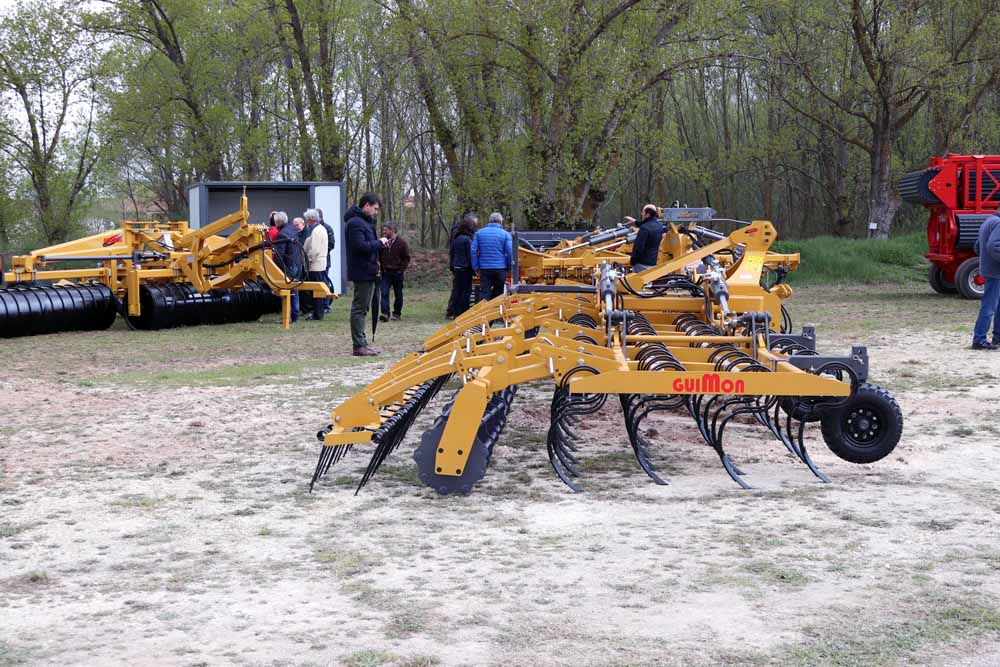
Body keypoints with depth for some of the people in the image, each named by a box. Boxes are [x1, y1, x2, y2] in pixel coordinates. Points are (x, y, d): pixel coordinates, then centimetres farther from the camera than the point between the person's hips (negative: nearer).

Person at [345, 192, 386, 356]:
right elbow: (361, 246, -25)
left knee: (362, 308, 14)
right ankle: (359, 346, -4)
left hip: (366, 271, 11)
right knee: (359, 308, -6)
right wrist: (379, 242, -14)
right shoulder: (355, 223, -15)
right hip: (362, 272, -11)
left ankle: (362, 343, 19)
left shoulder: (364, 221, 17)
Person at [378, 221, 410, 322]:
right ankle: (385, 313, -16)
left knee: (398, 294, 7)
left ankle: (397, 313, 18)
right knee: (384, 293, -11)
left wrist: (401, 270, -7)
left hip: (397, 273, -2)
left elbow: (406, 258, -1)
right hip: (385, 272, 2)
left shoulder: (401, 242, -4)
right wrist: (381, 268, 4)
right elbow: (379, 256, 14)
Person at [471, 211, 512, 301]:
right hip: (500, 269, -1)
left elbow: (473, 251, 2)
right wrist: (509, 267, 5)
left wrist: (476, 267, 6)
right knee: (498, 295, 10)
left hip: (485, 269, 1)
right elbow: (510, 252, -7)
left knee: (484, 294, -1)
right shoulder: (505, 234, -1)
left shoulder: (479, 233, 6)